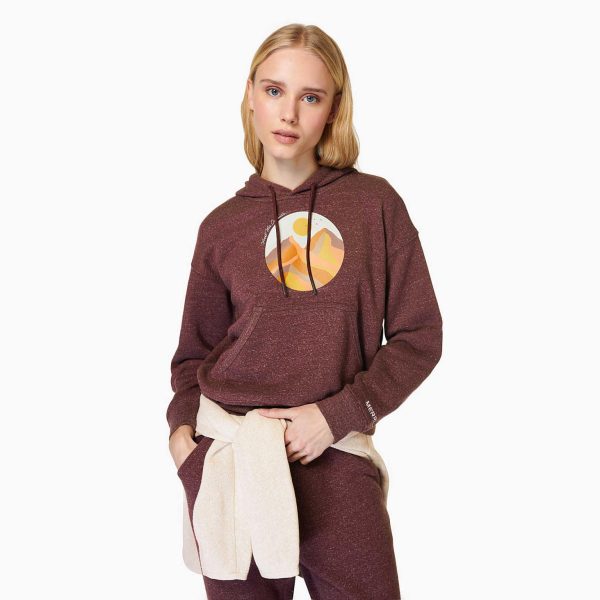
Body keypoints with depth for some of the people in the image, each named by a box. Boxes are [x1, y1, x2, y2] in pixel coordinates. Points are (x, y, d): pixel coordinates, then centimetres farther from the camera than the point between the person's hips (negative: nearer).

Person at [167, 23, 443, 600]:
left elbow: (419, 336, 1)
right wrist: (182, 425, -3)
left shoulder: (375, 203, 1)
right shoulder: (221, 226, 5)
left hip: (334, 455, -1)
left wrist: (337, 414, -10)